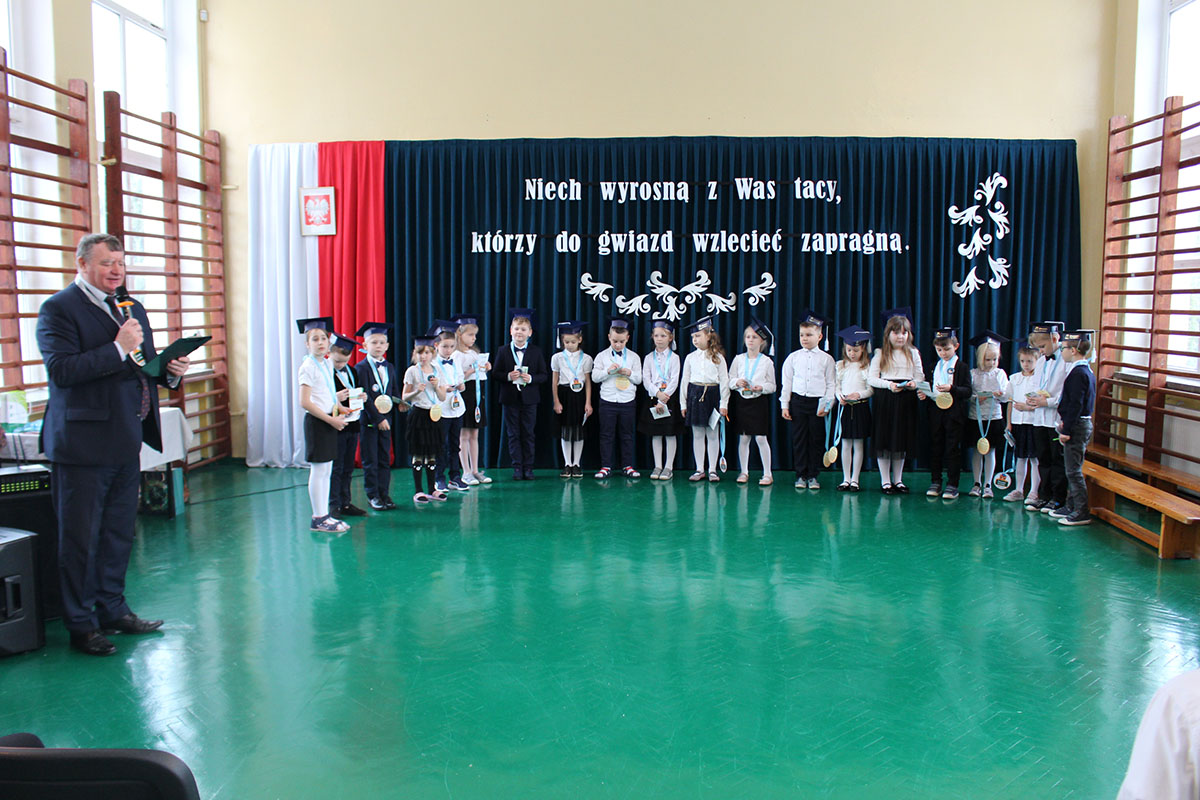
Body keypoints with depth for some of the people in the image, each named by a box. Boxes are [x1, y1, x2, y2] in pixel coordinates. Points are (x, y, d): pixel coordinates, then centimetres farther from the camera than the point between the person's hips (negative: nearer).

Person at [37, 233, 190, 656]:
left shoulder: (132, 309, 16)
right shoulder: (58, 309, -8)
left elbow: (146, 367, 20)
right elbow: (61, 369, -20)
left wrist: (170, 371, -1)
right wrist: (119, 349, -23)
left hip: (126, 443, 7)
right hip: (82, 443, -7)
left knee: (118, 534, 17)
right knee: (80, 540, 3)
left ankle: (113, 609, 30)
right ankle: (81, 625, 14)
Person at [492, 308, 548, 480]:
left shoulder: (536, 351, 3)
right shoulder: (503, 351, 3)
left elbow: (544, 374, 1)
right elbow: (496, 374, 1)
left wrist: (531, 378, -16)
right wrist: (508, 376, -17)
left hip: (529, 399, 0)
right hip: (510, 398, 0)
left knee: (528, 434, 4)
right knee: (513, 434, 5)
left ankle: (528, 467, 12)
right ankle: (517, 467, 11)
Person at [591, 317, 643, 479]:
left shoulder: (634, 357, 5)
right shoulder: (602, 356, 3)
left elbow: (639, 379, 5)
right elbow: (595, 377, -2)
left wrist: (629, 373, -14)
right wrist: (608, 370, -17)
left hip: (628, 401, 1)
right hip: (607, 401, -1)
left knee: (627, 435, 7)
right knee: (607, 435, 2)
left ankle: (627, 466, 15)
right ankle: (606, 466, 9)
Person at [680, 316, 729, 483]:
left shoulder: (717, 357, 2)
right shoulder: (690, 357, 8)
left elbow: (724, 381, 1)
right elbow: (684, 381, 10)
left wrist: (724, 404, -5)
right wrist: (683, 403, 6)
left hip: (712, 395, -2)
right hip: (695, 395, 2)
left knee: (712, 435, 2)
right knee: (697, 435, 5)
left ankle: (712, 470, 10)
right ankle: (699, 470, 13)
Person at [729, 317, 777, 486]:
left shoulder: (766, 361, 0)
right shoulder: (738, 359, 6)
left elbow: (772, 386, 1)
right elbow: (730, 380, 8)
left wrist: (761, 387, -18)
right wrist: (737, 382, -13)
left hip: (759, 401, -2)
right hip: (741, 401, 2)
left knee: (761, 438, -4)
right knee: (743, 438, 7)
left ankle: (767, 473, 5)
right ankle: (744, 472, 17)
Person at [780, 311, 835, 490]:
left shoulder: (826, 359, 3)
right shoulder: (793, 357, 6)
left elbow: (831, 384, 4)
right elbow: (786, 383, 8)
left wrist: (826, 405, -6)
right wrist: (784, 405, 4)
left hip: (818, 403, -1)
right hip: (798, 401, 1)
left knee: (816, 440, 3)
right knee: (799, 440, 4)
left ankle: (813, 476, 13)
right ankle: (801, 475, 13)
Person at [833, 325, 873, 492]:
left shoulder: (868, 366, 0)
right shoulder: (840, 366, 8)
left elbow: (871, 389, -4)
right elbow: (835, 386, 8)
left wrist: (859, 394, -21)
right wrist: (840, 396, -12)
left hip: (861, 407, -2)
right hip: (844, 407, 2)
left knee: (858, 445, 1)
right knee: (845, 444, 5)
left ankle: (855, 479, 7)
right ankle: (846, 479, 11)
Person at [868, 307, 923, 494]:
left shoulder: (913, 353, 9)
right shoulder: (881, 354, 2)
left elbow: (920, 377, 7)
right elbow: (871, 378, -4)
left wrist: (914, 384, -15)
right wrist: (888, 385, -18)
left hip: (906, 400, 2)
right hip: (885, 400, -2)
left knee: (902, 440, 8)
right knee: (884, 440, 0)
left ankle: (898, 480, 19)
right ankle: (885, 481, 9)